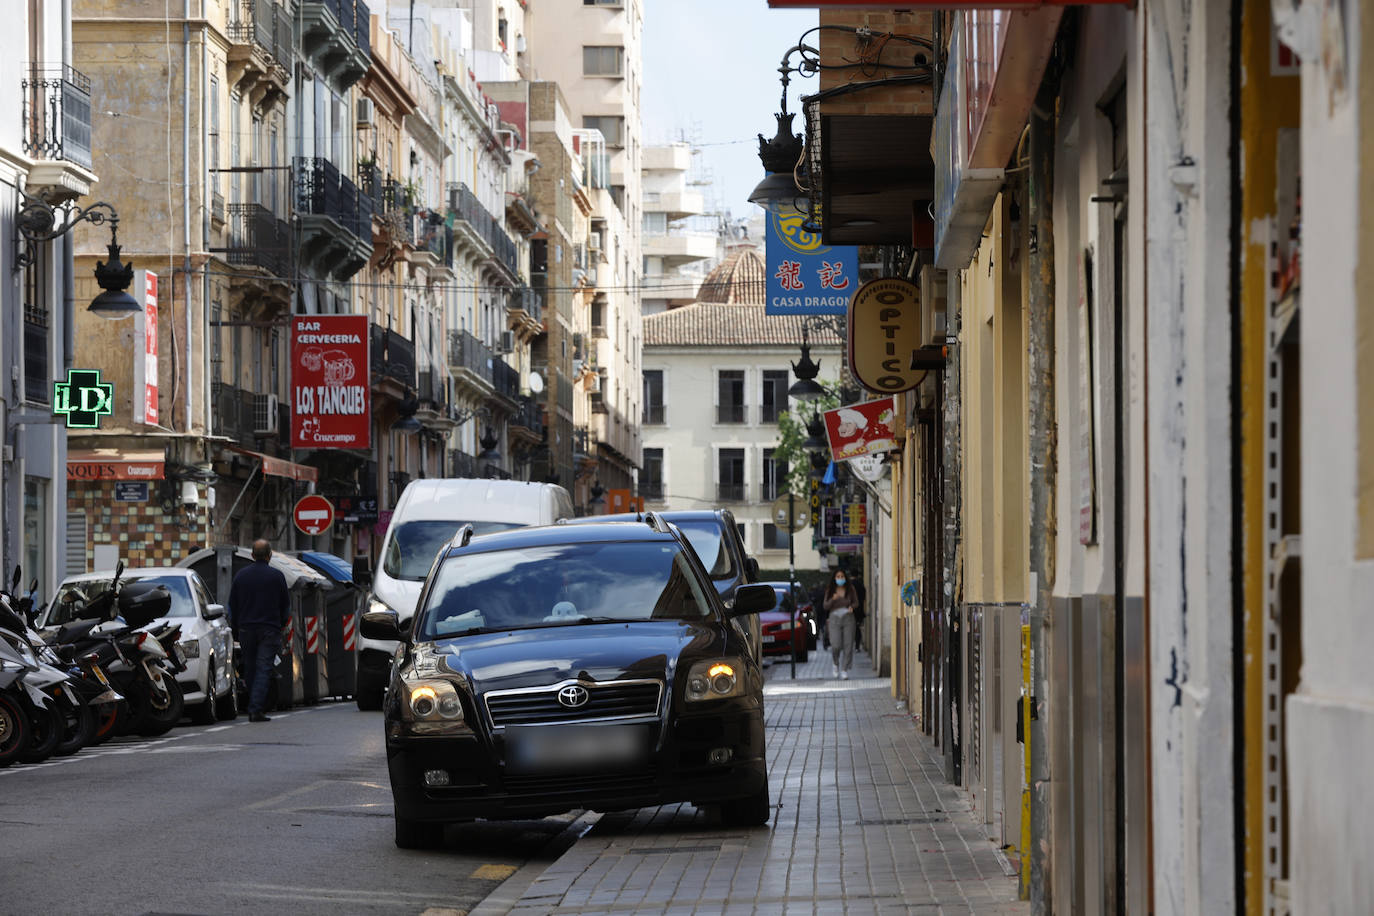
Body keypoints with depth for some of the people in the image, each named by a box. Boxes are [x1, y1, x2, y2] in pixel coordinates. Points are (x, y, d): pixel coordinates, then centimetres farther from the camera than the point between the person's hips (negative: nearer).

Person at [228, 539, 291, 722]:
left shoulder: (241, 575, 5)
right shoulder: (276, 576, -3)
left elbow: (232, 605, 10)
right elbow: (285, 604, 4)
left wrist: (235, 629, 17)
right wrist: (281, 624, 18)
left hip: (246, 630, 3)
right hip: (269, 629, -3)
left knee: (250, 669, 12)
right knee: (263, 669, -5)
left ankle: (253, 709, 15)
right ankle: (256, 709, -15)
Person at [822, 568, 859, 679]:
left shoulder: (850, 589, 4)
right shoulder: (830, 590, 4)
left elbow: (856, 602, 12)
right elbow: (826, 606, 5)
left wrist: (852, 607, -11)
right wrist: (833, 599, -14)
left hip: (848, 618, 1)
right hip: (835, 618, -1)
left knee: (848, 646, -5)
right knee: (836, 645, -12)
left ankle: (844, 670, 3)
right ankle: (835, 663, 19)